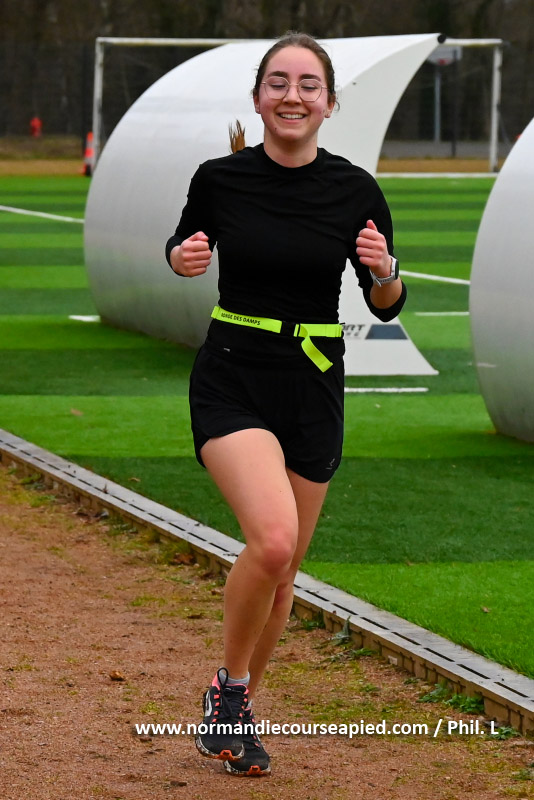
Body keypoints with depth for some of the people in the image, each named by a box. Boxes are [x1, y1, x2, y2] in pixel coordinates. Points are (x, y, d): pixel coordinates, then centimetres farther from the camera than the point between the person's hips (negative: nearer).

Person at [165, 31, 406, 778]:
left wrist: (384, 271, -18)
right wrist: (184, 258, -10)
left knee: (282, 567, 10)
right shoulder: (220, 178, -6)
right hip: (232, 380, -2)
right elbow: (186, 247, 13)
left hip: (314, 390, 2)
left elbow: (386, 307, 4)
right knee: (272, 538, -24)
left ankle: (240, 709, 32)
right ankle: (230, 685, 0)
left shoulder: (354, 190, -4)